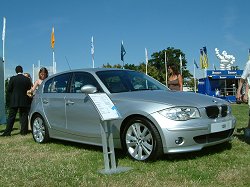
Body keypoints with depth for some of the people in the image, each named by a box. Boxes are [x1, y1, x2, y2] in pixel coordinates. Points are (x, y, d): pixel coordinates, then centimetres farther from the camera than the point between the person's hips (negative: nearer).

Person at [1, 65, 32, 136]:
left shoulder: (13, 78, -6)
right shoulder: (27, 79, -2)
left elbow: (8, 90, -2)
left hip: (14, 101, -1)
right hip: (24, 101, 1)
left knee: (11, 117, 4)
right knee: (24, 116, 8)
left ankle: (7, 132, 3)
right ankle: (24, 131, 8)